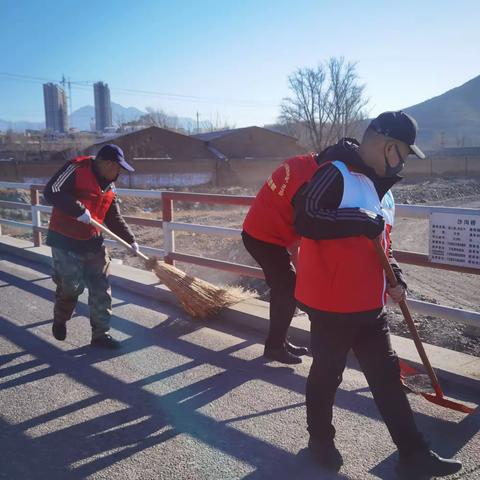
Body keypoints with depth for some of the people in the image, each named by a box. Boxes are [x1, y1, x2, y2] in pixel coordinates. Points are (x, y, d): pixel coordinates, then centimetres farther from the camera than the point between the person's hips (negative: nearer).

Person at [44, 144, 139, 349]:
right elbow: (51, 192, -22)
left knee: (101, 289, 5)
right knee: (71, 287, -2)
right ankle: (60, 319, 30)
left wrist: (130, 240, 4)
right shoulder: (76, 168, -13)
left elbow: (114, 219, 13)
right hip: (65, 242, -7)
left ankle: (100, 333, 17)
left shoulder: (109, 186, 9)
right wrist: (78, 210, -28)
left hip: (93, 243, 7)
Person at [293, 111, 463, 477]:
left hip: (370, 305, 8)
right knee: (327, 375, 10)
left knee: (387, 375, 13)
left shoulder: (382, 186, 13)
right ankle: (320, 438, 33)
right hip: (331, 303, -8)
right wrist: (360, 221, -27)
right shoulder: (336, 174, -15)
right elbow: (305, 219, -28)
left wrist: (395, 279, 10)